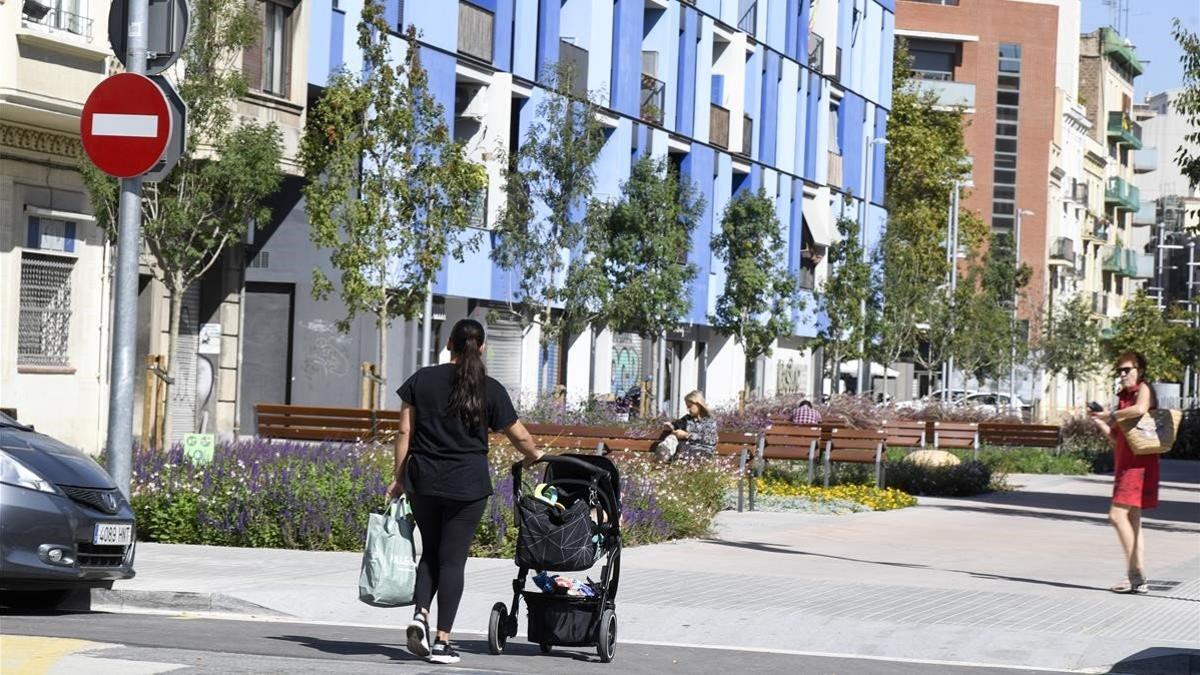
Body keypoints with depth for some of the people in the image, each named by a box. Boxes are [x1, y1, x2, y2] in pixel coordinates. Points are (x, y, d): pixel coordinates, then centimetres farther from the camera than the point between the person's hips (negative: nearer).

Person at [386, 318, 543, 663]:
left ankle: (421, 614, -4)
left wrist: (399, 477, 9)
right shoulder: (490, 390, -1)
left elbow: (404, 432, 2)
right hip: (468, 485, -2)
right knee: (452, 559, 2)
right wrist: (534, 456, 26)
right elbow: (519, 436, 6)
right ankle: (442, 641, 0)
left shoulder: (422, 379, 3)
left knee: (430, 552, 17)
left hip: (423, 481, 2)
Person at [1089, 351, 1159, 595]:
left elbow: (1140, 409, -29)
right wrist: (1100, 422, 7)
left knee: (1117, 514, -16)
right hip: (1125, 462, 9)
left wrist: (1111, 416, -16)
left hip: (1139, 462, -9)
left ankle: (1133, 572, -13)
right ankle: (1139, 580, 9)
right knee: (1133, 520, 8)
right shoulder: (1123, 397, 20)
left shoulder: (1144, 389, -5)